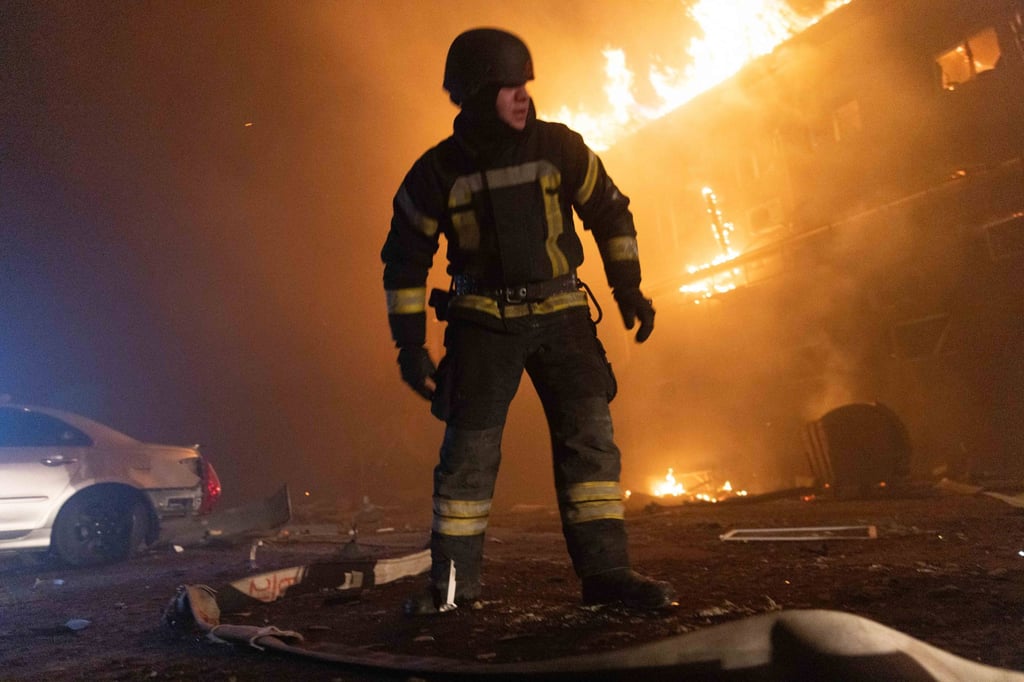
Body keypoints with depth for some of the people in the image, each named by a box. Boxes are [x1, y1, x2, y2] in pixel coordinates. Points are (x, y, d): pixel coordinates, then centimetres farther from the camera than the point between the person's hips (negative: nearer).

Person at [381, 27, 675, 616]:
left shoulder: (559, 148, -2)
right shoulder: (438, 172, -5)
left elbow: (610, 212, 10)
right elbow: (406, 259, 3)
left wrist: (628, 288, 3)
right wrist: (411, 345, -1)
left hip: (560, 311, 2)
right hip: (483, 319, -1)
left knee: (590, 434, -6)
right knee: (469, 447, -1)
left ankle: (605, 569, 3)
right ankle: (454, 578, 13)